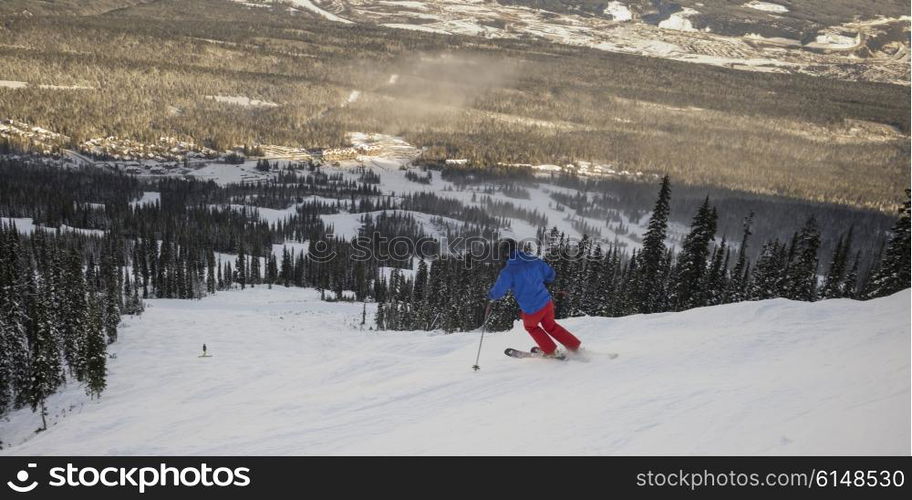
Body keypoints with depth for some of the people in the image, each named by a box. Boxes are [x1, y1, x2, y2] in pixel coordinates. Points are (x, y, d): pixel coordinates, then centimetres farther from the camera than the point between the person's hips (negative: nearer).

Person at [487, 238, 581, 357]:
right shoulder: (534, 260, -3)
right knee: (550, 326, 31)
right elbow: (550, 274, 8)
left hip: (532, 311, -4)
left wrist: (490, 295, 11)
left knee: (530, 326, 29)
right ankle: (575, 346, 35)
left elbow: (498, 292, -11)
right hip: (546, 302, 4)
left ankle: (550, 351, 35)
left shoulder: (508, 271, -17)